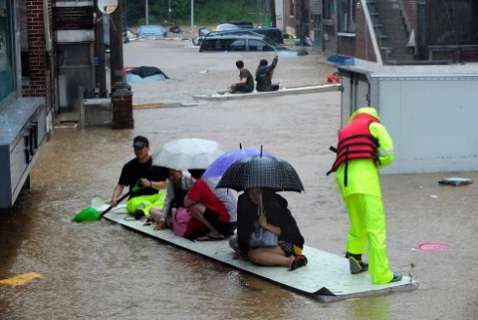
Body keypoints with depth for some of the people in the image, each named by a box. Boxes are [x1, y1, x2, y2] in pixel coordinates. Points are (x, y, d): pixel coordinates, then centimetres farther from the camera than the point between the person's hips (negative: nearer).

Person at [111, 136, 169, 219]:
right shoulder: (129, 166, 9)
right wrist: (114, 198, -10)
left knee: (165, 194, -32)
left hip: (155, 196, 0)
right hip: (136, 199, 0)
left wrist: (150, 184, -15)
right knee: (134, 204, -34)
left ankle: (144, 209, -54)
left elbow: (163, 185, 3)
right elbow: (121, 185, 8)